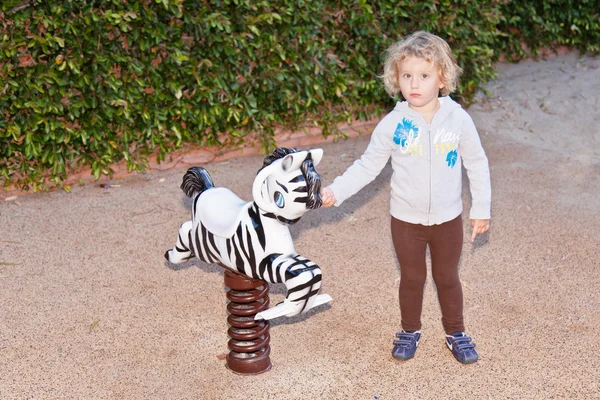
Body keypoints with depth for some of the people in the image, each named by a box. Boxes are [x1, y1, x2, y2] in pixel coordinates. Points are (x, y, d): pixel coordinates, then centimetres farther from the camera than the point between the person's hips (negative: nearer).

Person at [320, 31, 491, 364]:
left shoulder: (458, 119, -11)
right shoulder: (392, 124, -13)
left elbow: (477, 165, 0)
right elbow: (367, 166, -4)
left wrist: (482, 209, 3)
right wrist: (336, 191, -15)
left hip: (448, 219, 0)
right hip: (406, 220, 0)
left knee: (447, 278, 17)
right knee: (412, 278, 17)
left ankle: (456, 333, 37)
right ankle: (410, 331, 39)